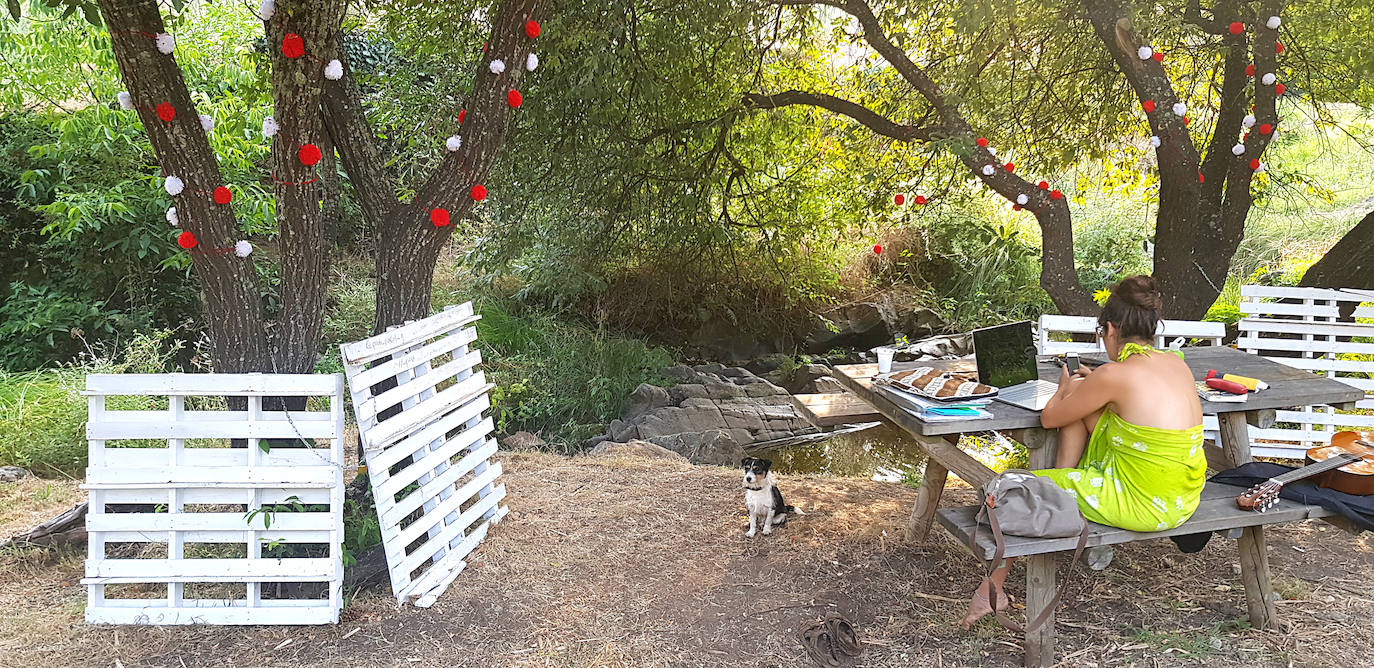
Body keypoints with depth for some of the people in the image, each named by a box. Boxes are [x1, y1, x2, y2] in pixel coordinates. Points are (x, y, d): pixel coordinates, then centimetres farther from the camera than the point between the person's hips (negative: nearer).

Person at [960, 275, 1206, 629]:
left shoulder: (1115, 375, -19)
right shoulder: (1176, 362, 2)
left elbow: (1049, 418, -5)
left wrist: (1066, 389, 15)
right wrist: (1095, 385, 27)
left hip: (1146, 506, -8)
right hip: (1184, 496, 8)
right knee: (1080, 409, 15)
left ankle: (993, 589, 20)